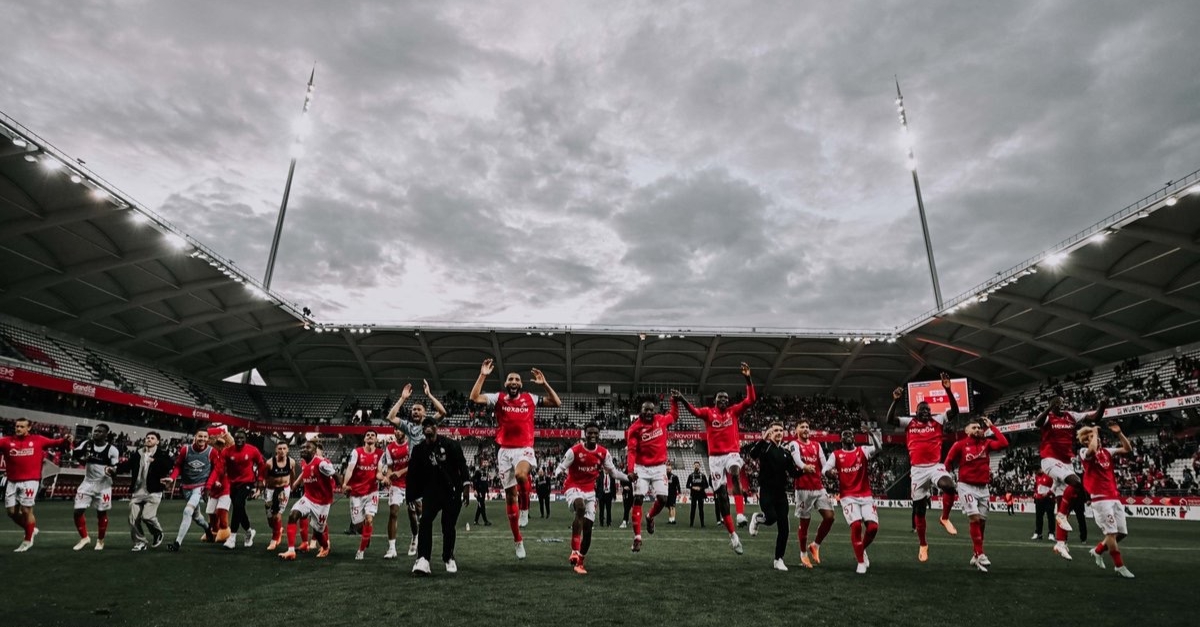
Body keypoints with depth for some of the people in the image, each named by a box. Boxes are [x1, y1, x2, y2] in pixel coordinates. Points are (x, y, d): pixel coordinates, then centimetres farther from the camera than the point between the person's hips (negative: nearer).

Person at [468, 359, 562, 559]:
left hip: (525, 449, -2)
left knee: (521, 474, -36)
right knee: (510, 495, 7)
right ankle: (518, 541, 21)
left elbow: (557, 403, 2)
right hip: (505, 451, 2)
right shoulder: (498, 398, 3)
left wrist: (544, 384, -7)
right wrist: (483, 375, -13)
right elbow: (474, 398, -9)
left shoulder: (530, 398, 3)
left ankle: (525, 508, -7)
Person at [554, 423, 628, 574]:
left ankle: (579, 562, 18)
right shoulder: (574, 450, -15)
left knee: (588, 527, 2)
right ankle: (575, 551, -32)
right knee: (580, 508, -36)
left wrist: (629, 478, -1)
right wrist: (557, 474, -35)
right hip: (573, 487, -5)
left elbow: (612, 472, 10)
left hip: (590, 491, 5)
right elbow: (561, 467, -12)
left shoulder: (603, 453, -2)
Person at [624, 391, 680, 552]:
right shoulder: (635, 428, -9)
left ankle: (650, 518, 32)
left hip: (659, 468, 3)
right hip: (641, 468, -3)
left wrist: (675, 400, 13)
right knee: (638, 499, -9)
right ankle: (637, 537, -4)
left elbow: (674, 416, 24)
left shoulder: (661, 420, 1)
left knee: (662, 499, -2)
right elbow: (631, 450, -15)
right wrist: (630, 470, -26)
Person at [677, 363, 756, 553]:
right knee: (721, 496, 2)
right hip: (715, 457, 0)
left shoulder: (734, 411, 9)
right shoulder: (708, 412, 5)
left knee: (735, 473, -37)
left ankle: (740, 513, -33)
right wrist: (682, 400, -32)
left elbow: (751, 400, 0)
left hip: (732, 453, 0)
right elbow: (695, 411, -15)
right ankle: (733, 535, 14)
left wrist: (748, 378, -9)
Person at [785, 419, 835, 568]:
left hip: (819, 487, 5)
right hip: (803, 488, -5)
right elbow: (797, 459, -24)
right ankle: (803, 553, 19)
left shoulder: (816, 445, 15)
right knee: (804, 522, 2)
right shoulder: (794, 444, -4)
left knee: (829, 517, -2)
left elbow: (823, 462, 3)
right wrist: (804, 467, -46)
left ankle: (815, 545, 18)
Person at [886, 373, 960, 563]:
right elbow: (889, 419, -7)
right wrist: (896, 400, -17)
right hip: (918, 470, 0)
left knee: (949, 486, -34)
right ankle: (922, 544, 24)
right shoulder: (908, 422, 6)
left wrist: (948, 390, -17)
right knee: (919, 508, 6)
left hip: (936, 466, 0)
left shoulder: (938, 420, 7)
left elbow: (955, 411, -6)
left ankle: (945, 518, -4)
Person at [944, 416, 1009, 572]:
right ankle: (980, 555, -15)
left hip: (983, 488, 4)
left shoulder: (986, 443, 6)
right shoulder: (959, 445, -4)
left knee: (982, 521, 9)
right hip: (967, 487, -4)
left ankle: (975, 557, 22)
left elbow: (1004, 443, -12)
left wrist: (991, 426, -4)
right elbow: (948, 464, 2)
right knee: (975, 518, -18)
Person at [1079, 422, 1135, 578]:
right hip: (1100, 499, -7)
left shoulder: (1107, 451, 14)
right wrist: (1095, 433, -15)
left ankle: (1098, 550, 30)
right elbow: (1092, 450, -29)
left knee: (1122, 532, 10)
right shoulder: (1084, 452, -6)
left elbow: (1128, 449, 13)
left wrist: (1119, 433, 4)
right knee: (1111, 532, -7)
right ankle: (1120, 566, 4)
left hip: (1115, 497, 7)